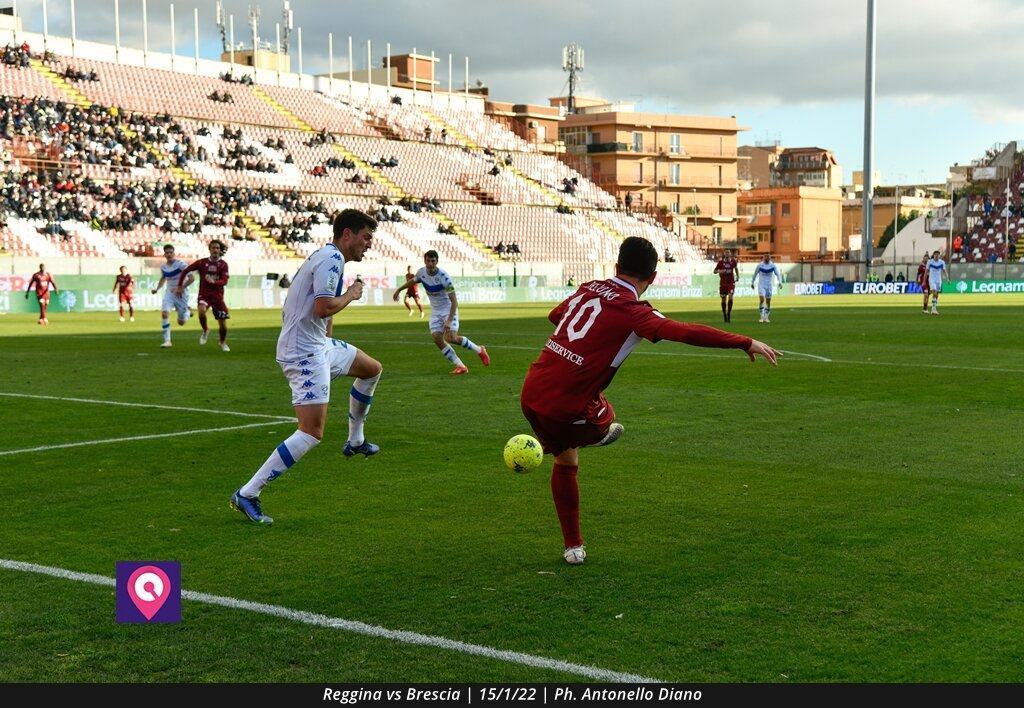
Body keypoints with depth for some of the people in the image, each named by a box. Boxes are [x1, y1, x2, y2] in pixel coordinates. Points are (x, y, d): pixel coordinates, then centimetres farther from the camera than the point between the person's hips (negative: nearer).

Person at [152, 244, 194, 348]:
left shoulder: (180, 263, -16)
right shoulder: (163, 266, 3)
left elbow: (192, 278, -18)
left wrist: (181, 288, -24)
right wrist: (157, 289, 8)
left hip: (181, 294, -4)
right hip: (169, 292, 4)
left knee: (181, 322, 3)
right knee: (164, 313, -20)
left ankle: (187, 312, 40)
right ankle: (167, 341, -14)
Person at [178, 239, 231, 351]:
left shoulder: (223, 264, -1)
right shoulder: (202, 262, 0)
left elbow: (224, 281, -11)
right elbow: (185, 271, 7)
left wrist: (214, 282, -30)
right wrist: (180, 286, 5)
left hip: (218, 296, 1)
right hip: (204, 294, -1)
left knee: (222, 323, 2)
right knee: (201, 311, -32)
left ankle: (223, 343, 31)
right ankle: (205, 330, -2)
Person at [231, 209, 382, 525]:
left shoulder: (328, 257, 17)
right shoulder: (332, 258, -16)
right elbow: (323, 307, -26)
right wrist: (351, 294, -10)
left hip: (319, 345, 11)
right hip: (305, 353, -11)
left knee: (372, 369, 26)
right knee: (312, 433, -15)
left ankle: (355, 440, 38)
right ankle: (247, 495, -14)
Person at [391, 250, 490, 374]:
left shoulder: (444, 277, -26)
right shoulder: (421, 272, -8)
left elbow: (454, 301, -25)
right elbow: (413, 281, 19)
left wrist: (449, 321, -33)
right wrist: (398, 290, 27)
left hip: (449, 309, -6)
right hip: (435, 311, 6)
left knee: (451, 338, -20)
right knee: (437, 338, -11)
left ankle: (479, 350, 5)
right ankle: (460, 366, -6)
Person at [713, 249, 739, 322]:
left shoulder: (733, 261, -2)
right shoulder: (721, 261, -6)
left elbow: (736, 268, 19)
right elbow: (714, 271, -1)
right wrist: (719, 271, -22)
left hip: (731, 282, 0)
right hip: (723, 282, 0)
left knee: (730, 297, -18)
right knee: (723, 299, 6)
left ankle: (729, 313, -10)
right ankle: (724, 314, 22)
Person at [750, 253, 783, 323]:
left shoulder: (773, 266, -2)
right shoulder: (760, 265, -5)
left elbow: (778, 274, -7)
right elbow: (755, 274, 7)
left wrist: (780, 282, -24)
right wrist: (752, 282, 15)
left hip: (769, 285, 2)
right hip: (761, 285, -2)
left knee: (768, 302, 5)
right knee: (761, 300, -17)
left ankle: (766, 317, 16)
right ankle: (762, 316, -11)